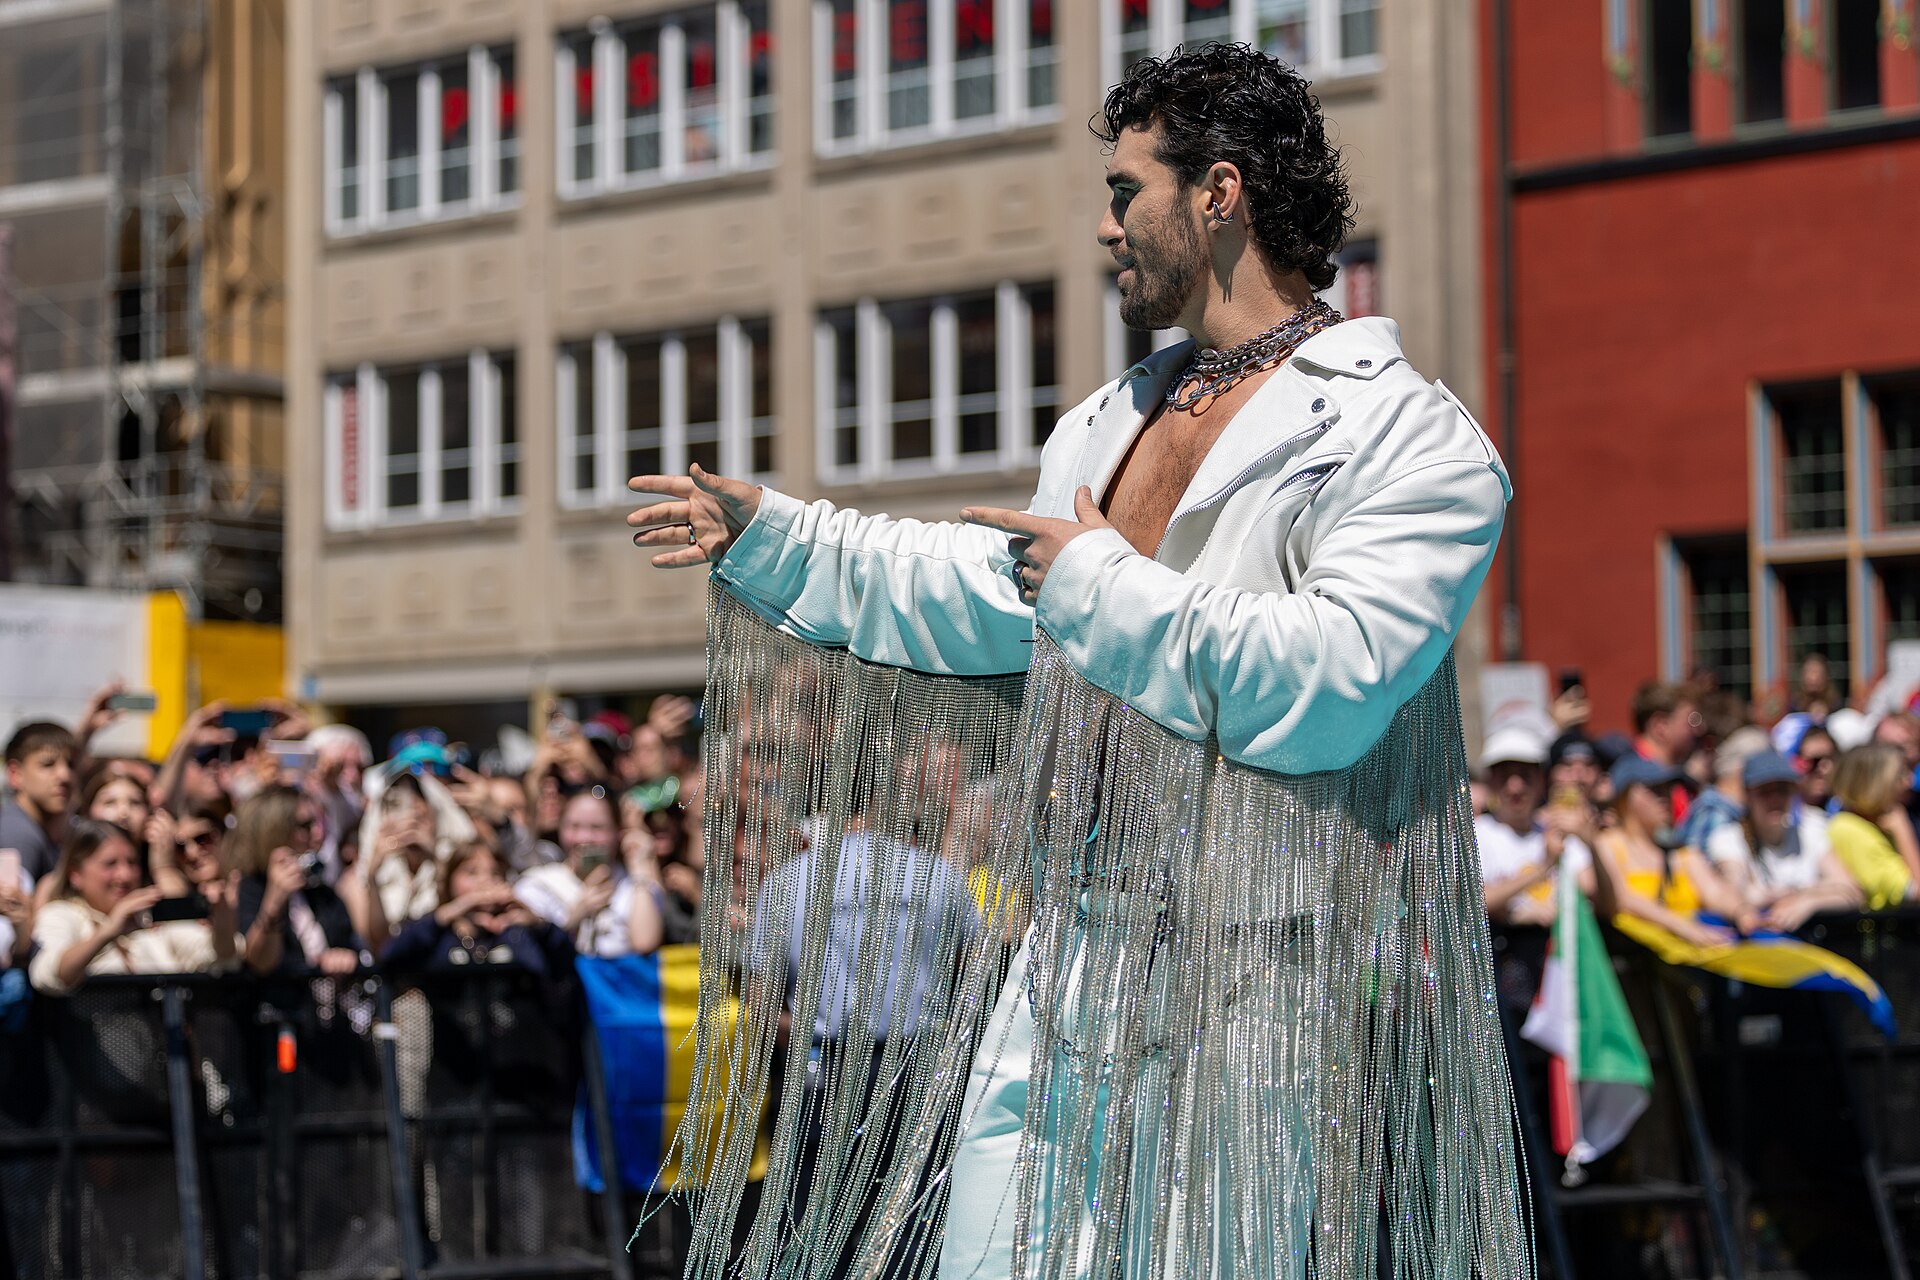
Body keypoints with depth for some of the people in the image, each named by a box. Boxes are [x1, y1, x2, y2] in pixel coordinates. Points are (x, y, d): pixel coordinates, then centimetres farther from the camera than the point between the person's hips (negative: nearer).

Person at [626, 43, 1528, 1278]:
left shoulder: (1407, 437, -9)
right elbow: (985, 598, 33)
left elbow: (1329, 682, -23)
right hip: (1072, 979, 8)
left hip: (1258, 998, -8)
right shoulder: (1110, 424, 19)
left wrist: (1102, 581, -14)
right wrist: (768, 538, 33)